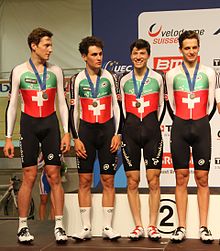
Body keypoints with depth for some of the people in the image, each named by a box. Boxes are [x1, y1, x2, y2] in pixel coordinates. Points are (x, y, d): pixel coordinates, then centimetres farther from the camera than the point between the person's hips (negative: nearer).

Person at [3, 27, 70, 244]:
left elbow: (62, 104, 9)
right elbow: (12, 106, 2)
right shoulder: (19, 71, 0)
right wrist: (8, 138, -2)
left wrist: (67, 132, 1)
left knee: (54, 176, 1)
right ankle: (22, 227, 8)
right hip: (29, 125, -2)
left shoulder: (55, 71, 6)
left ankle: (59, 226, 6)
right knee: (29, 177, -2)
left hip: (50, 124, 2)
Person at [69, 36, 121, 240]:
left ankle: (107, 227, 8)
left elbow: (116, 107, 6)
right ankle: (86, 227, 8)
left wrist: (117, 134, -1)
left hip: (107, 130, 1)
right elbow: (73, 110, 4)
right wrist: (76, 138, -3)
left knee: (108, 180, 1)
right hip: (86, 131, 0)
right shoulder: (78, 80, 3)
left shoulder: (109, 77, 5)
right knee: (85, 180, 1)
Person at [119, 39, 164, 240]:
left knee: (153, 180, -2)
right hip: (130, 130, 2)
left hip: (152, 128, -1)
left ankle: (152, 226, 5)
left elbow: (160, 105, 13)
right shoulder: (124, 80, 9)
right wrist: (128, 128, 10)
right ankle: (138, 226, 8)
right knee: (132, 181, 1)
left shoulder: (157, 78, 5)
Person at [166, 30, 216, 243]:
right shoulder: (172, 74, 5)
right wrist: (184, 122, 11)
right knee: (181, 178, 2)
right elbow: (172, 104, 11)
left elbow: (210, 103, 9)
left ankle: (203, 227, 6)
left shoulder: (208, 72, 4)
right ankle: (181, 227, 7)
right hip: (179, 128, 0)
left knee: (202, 178, 1)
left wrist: (199, 122, 8)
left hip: (201, 127, 0)